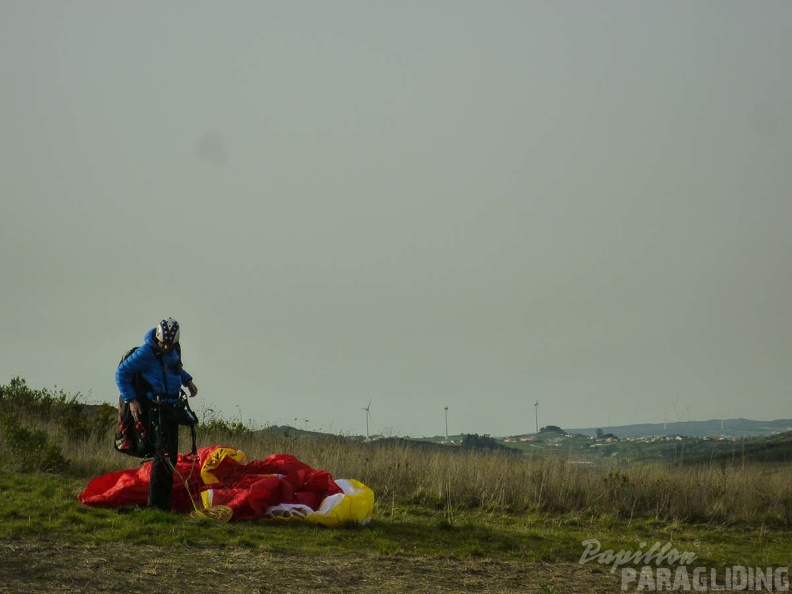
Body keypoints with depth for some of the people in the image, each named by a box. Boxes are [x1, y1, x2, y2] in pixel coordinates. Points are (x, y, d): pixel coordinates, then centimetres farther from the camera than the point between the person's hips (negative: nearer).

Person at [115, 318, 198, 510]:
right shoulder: (146, 352, -13)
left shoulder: (175, 349, 10)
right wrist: (131, 400, -15)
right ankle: (156, 502, -13)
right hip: (155, 408, -8)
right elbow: (121, 373, -10)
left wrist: (187, 380, 18)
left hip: (171, 407, 8)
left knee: (171, 455, 10)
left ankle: (165, 501, 17)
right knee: (163, 453, -15)